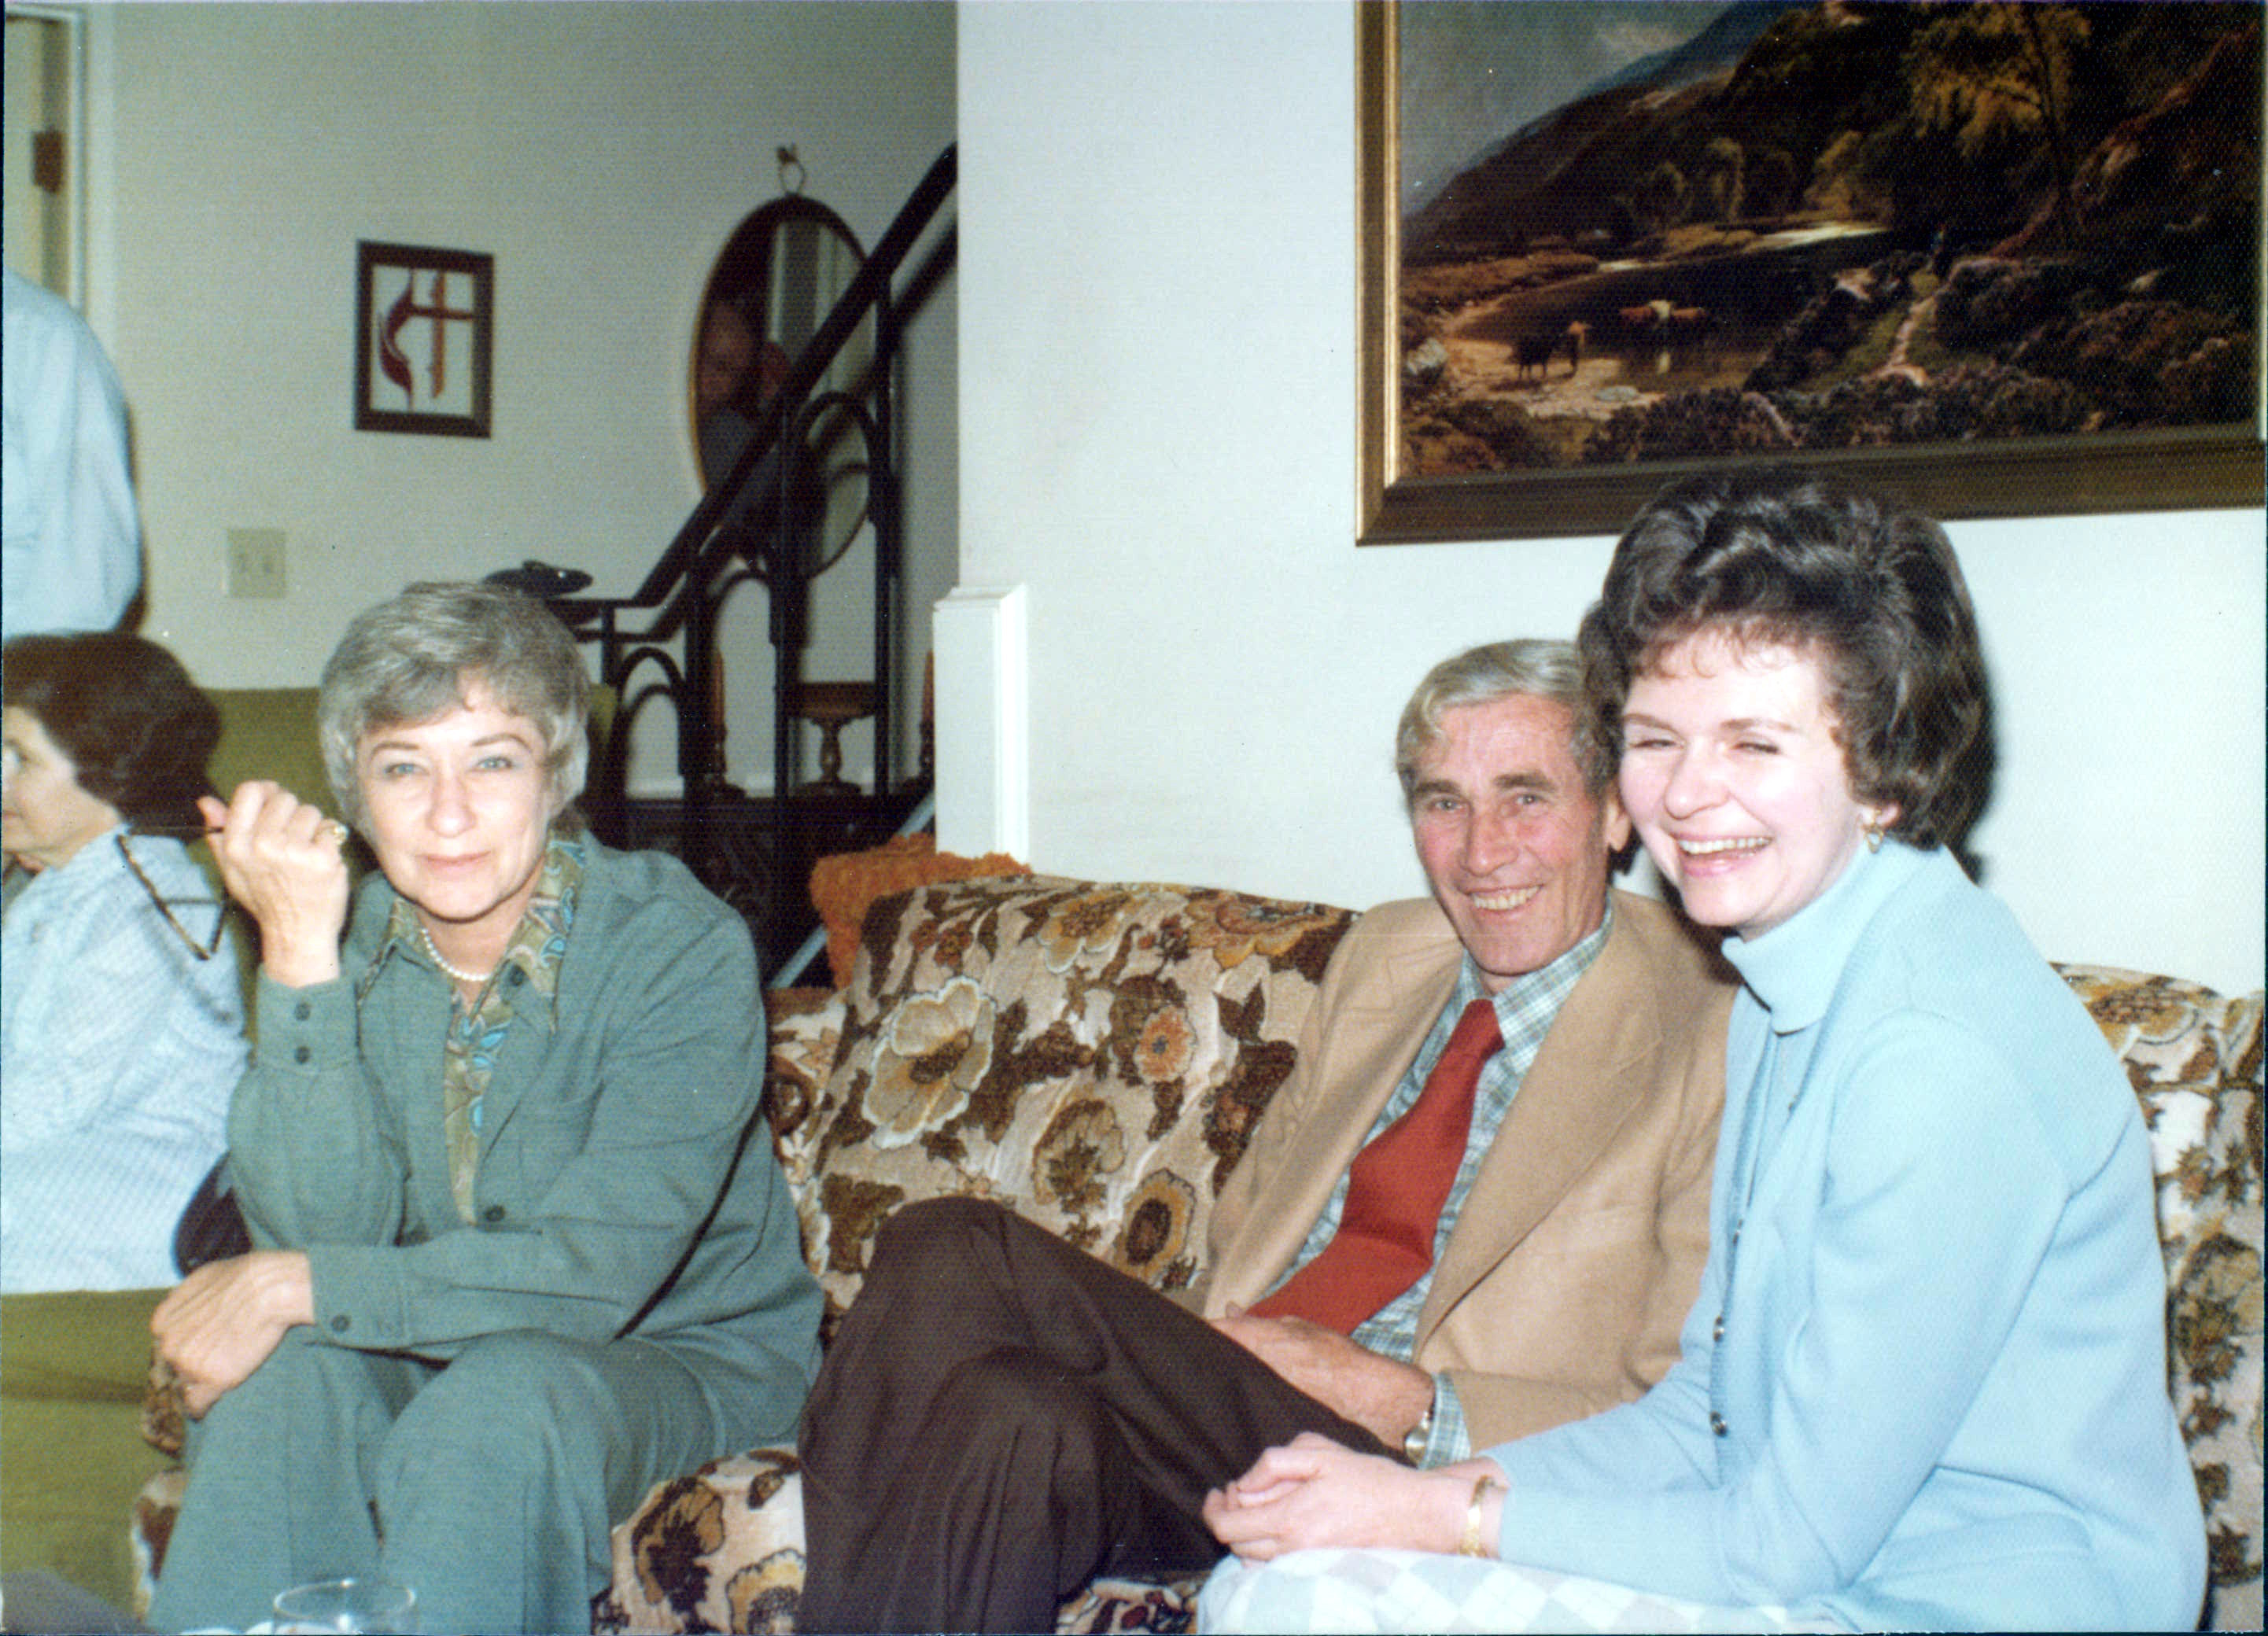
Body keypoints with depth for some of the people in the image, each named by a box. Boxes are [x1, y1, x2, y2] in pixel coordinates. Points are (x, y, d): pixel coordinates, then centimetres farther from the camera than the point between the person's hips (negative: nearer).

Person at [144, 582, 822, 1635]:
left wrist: (294, 1286, -25)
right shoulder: (347, 937, -6)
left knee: (506, 1395, -33)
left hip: (683, 1360, -3)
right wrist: (298, 957, -27)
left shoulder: (681, 947, -20)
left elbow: (594, 1275, -25)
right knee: (287, 1371, -26)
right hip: (423, 1351, 4)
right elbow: (321, 1230, -18)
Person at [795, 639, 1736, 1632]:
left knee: (958, 1256, -26)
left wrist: (1408, 1407, -15)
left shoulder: (1713, 1038, -3)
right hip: (1224, 1406, 6)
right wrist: (1191, 1364, 1)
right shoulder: (1382, 953, 19)